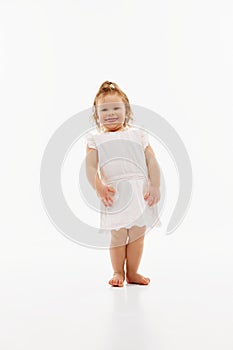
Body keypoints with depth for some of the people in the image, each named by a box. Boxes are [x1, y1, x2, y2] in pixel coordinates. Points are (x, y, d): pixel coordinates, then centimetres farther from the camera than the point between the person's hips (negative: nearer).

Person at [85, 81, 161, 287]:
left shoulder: (138, 135, 14)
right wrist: (99, 187, -14)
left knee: (137, 233, 5)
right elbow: (90, 167, 1)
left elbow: (152, 161, 9)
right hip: (114, 193, -2)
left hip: (140, 191, 2)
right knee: (118, 235, -1)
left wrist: (155, 187, -1)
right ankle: (118, 273, 16)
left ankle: (132, 272, 20)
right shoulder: (95, 139, 10)